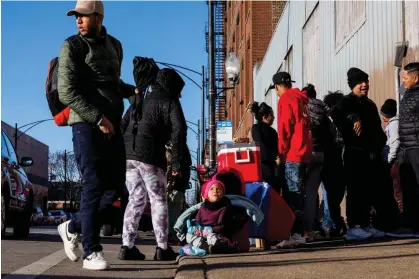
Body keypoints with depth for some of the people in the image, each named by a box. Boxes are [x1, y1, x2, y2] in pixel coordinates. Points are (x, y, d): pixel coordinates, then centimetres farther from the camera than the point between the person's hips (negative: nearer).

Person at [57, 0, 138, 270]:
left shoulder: (114, 45, 17)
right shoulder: (72, 47, -3)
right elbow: (67, 92, -11)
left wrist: (132, 90, 9)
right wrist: (98, 118, -17)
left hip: (113, 126, 6)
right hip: (87, 125, -6)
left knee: (115, 187, 6)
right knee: (94, 187, -7)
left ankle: (73, 228, 25)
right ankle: (91, 252, 2)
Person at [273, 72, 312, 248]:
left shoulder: (285, 99, -5)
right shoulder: (301, 98, 18)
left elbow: (284, 127, -12)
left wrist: (281, 152, -7)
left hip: (293, 153, -8)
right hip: (304, 152, 8)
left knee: (294, 194, -10)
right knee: (298, 193, 11)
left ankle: (297, 234, -13)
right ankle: (298, 233, 14)